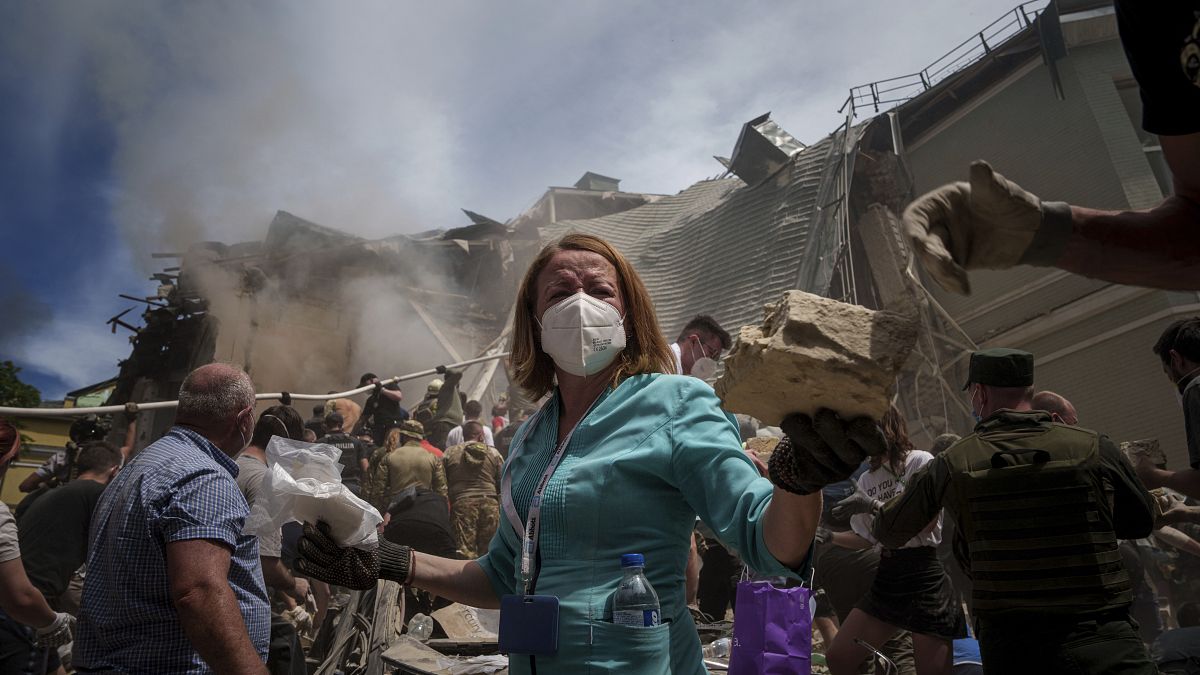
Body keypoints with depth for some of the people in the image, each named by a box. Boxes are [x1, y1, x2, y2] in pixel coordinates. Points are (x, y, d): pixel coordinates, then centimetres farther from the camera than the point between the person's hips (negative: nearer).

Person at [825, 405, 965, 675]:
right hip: (886, 578, 7)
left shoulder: (921, 461, -6)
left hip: (924, 576, -7)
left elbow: (926, 522, -16)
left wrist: (873, 505, -20)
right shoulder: (867, 479, 12)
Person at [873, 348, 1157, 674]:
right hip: (1105, 643, 0)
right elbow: (1141, 522, 15)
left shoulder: (951, 464, -2)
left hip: (1009, 647, 0)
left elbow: (888, 533, 14)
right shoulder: (1095, 448, -3)